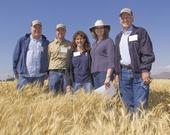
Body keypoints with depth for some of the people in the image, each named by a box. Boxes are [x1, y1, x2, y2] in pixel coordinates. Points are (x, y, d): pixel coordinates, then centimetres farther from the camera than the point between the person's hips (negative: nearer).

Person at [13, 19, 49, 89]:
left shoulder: (46, 42, 11)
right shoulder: (23, 40, 9)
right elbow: (16, 56, 8)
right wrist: (16, 71, 5)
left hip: (39, 76, 1)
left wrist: (47, 72, 6)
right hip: (24, 76, 0)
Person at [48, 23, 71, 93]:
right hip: (54, 72, 0)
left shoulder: (69, 45, 10)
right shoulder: (51, 45, 11)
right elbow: (47, 59, 11)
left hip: (66, 72, 0)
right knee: (53, 93, 2)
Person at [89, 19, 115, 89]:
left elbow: (111, 61, -9)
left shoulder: (109, 41, 0)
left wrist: (108, 77, -18)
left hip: (104, 72, -6)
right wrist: (93, 72, 13)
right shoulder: (94, 44, 20)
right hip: (95, 74, 6)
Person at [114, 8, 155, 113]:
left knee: (140, 104, -7)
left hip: (138, 72, -4)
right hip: (123, 72, 5)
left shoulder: (141, 32, 4)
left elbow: (148, 53, -7)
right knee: (128, 103, 7)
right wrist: (117, 72, 13)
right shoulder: (118, 37, 20)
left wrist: (145, 70, -16)